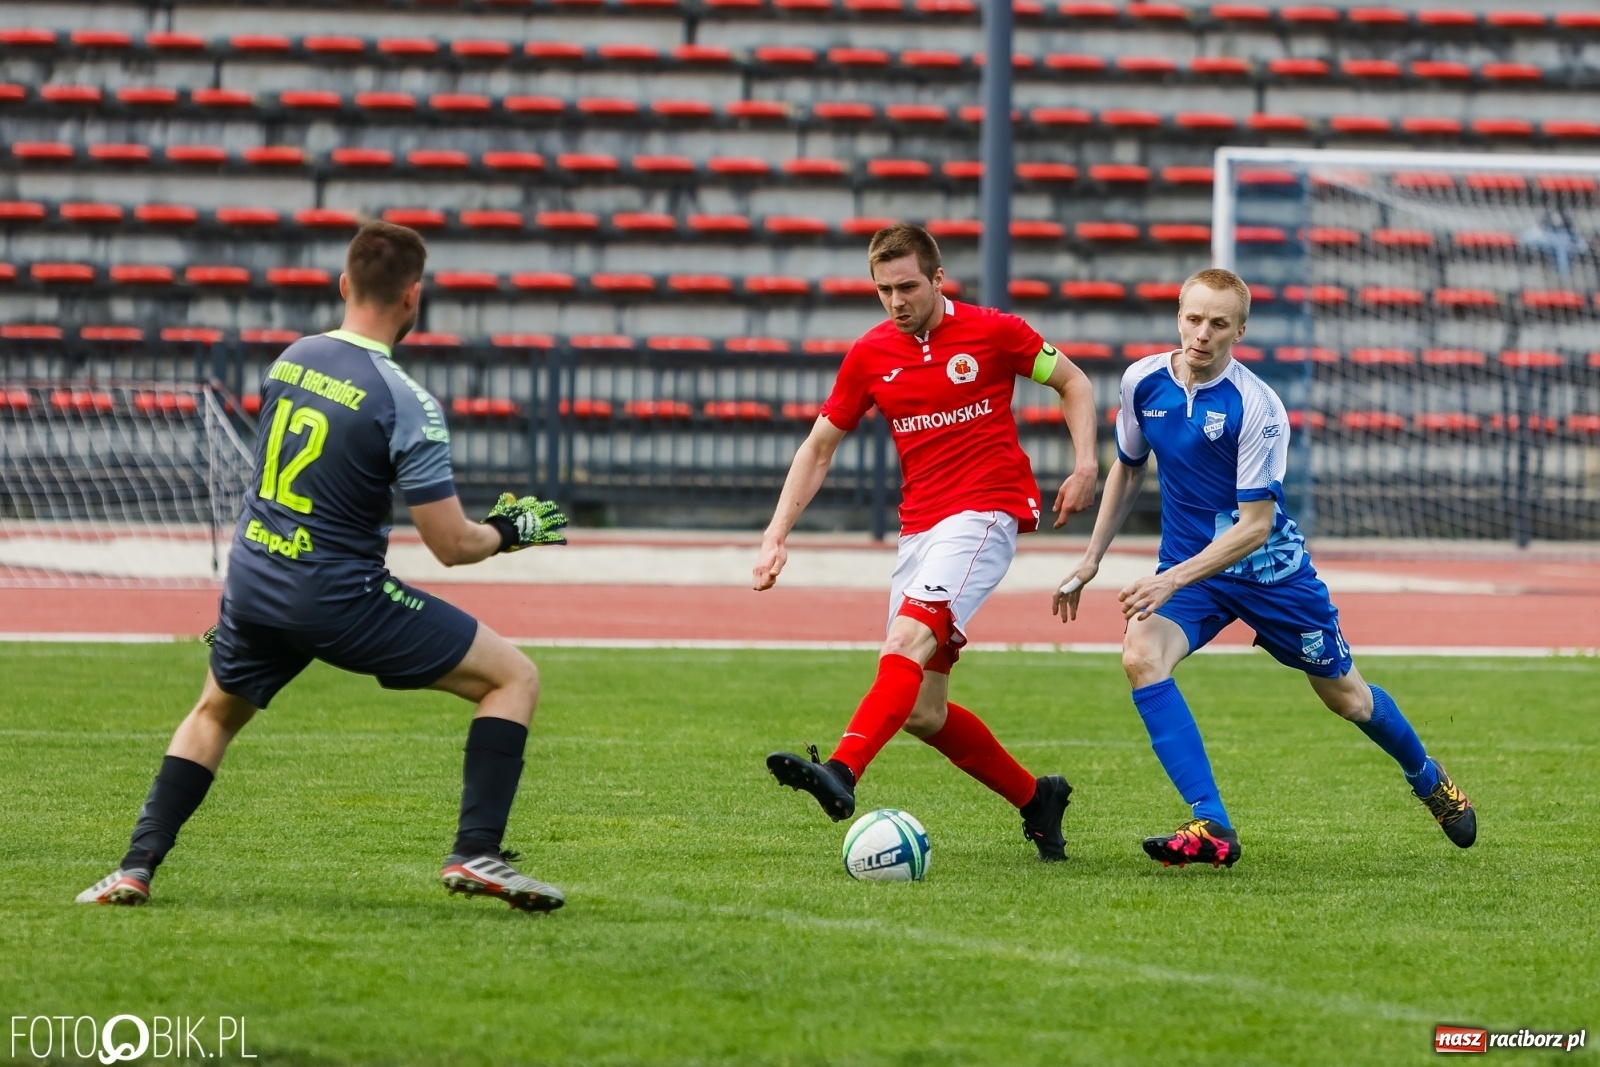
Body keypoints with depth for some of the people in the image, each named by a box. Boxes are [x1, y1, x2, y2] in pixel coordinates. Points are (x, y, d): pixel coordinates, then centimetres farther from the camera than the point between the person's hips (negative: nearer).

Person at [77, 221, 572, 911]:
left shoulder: (292, 359, 2)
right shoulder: (407, 405, -16)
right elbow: (451, 545, -14)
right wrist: (511, 530, 5)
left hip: (253, 581, 6)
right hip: (340, 598, -6)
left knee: (214, 716, 32)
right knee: (515, 677, 4)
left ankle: (136, 868, 19)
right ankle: (475, 853, -6)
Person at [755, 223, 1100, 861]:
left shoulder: (994, 332, -2)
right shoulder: (870, 355, 8)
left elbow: (1072, 382, 11)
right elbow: (818, 448, 15)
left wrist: (1085, 464, -3)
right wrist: (777, 534, 6)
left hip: (986, 512, -6)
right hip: (917, 526, 6)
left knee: (910, 638, -30)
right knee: (922, 713, 3)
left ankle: (841, 773, -46)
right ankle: (1036, 798, 22)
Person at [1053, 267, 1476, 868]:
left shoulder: (1256, 408, -23)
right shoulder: (1144, 382, -7)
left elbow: (1254, 525, -23)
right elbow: (1128, 467, 13)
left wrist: (1173, 581, -32)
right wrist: (1092, 559, 10)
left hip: (1267, 566, -3)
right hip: (1187, 562, 3)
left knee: (1345, 696, 12)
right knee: (1141, 655, -27)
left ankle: (1428, 780, 44)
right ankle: (1212, 828, -28)